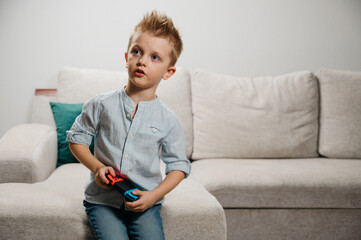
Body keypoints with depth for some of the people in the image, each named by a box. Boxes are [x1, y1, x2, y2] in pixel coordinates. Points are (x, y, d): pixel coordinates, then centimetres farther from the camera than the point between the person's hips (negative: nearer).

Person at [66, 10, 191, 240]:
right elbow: (77, 139, 7)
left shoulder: (168, 120, -2)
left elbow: (179, 165, 4)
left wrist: (154, 195, -10)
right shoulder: (102, 104, -2)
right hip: (103, 200, 0)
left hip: (145, 203, 1)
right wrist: (97, 167, -9)